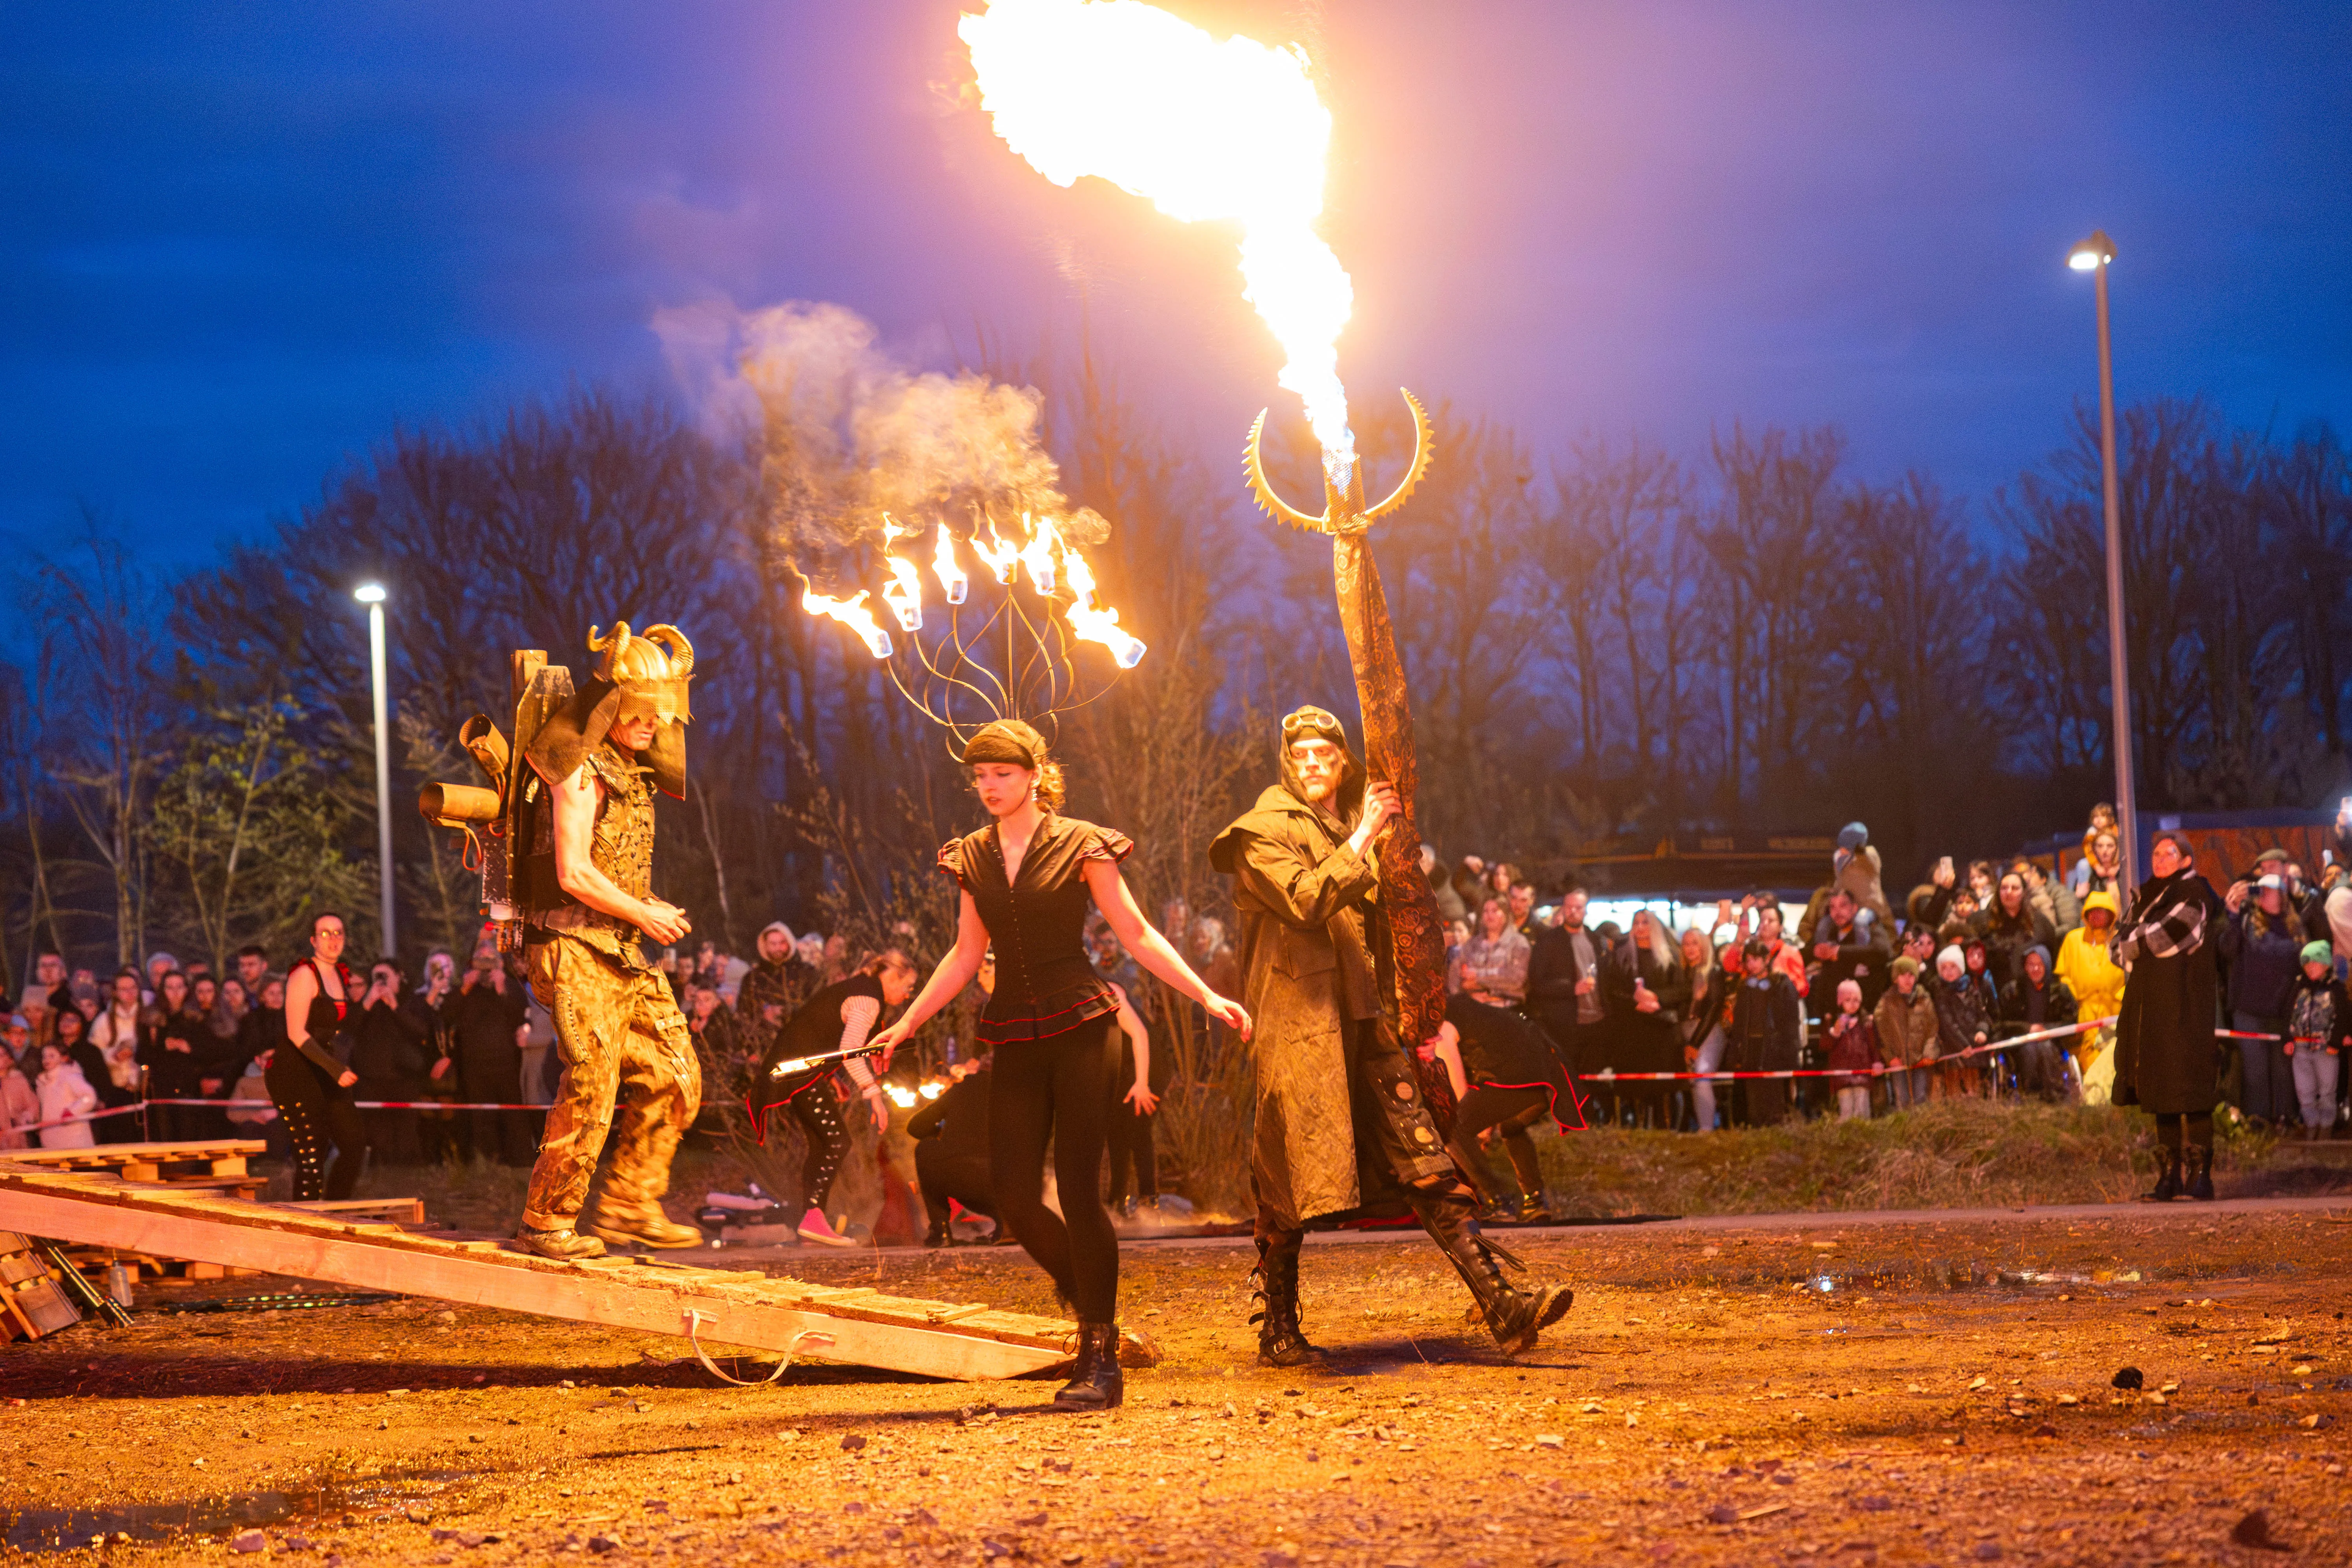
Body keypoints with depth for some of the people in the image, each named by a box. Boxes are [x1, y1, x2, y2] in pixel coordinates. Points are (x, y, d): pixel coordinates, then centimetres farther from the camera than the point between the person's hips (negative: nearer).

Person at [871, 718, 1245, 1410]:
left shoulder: (1079, 846, -3)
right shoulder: (973, 857, 11)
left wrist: (1207, 996, -9)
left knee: (1079, 1191, -9)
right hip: (1017, 1040, 5)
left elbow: (1137, 934, -1)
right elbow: (965, 955, 18)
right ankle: (1096, 1314, 18)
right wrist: (907, 1023, 15)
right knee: (1013, 1193, -4)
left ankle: (1102, 1361, -3)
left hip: (1081, 1026, -5)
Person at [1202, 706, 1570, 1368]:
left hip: (1361, 1021, 6)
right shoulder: (1264, 833, -2)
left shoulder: (1350, 831, 20)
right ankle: (1278, 1332, 8)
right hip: (1299, 1025, -6)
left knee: (1426, 1164, -2)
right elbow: (1306, 901, -19)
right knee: (1289, 1187, -3)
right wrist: (1361, 842, -14)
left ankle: (1503, 1308, -8)